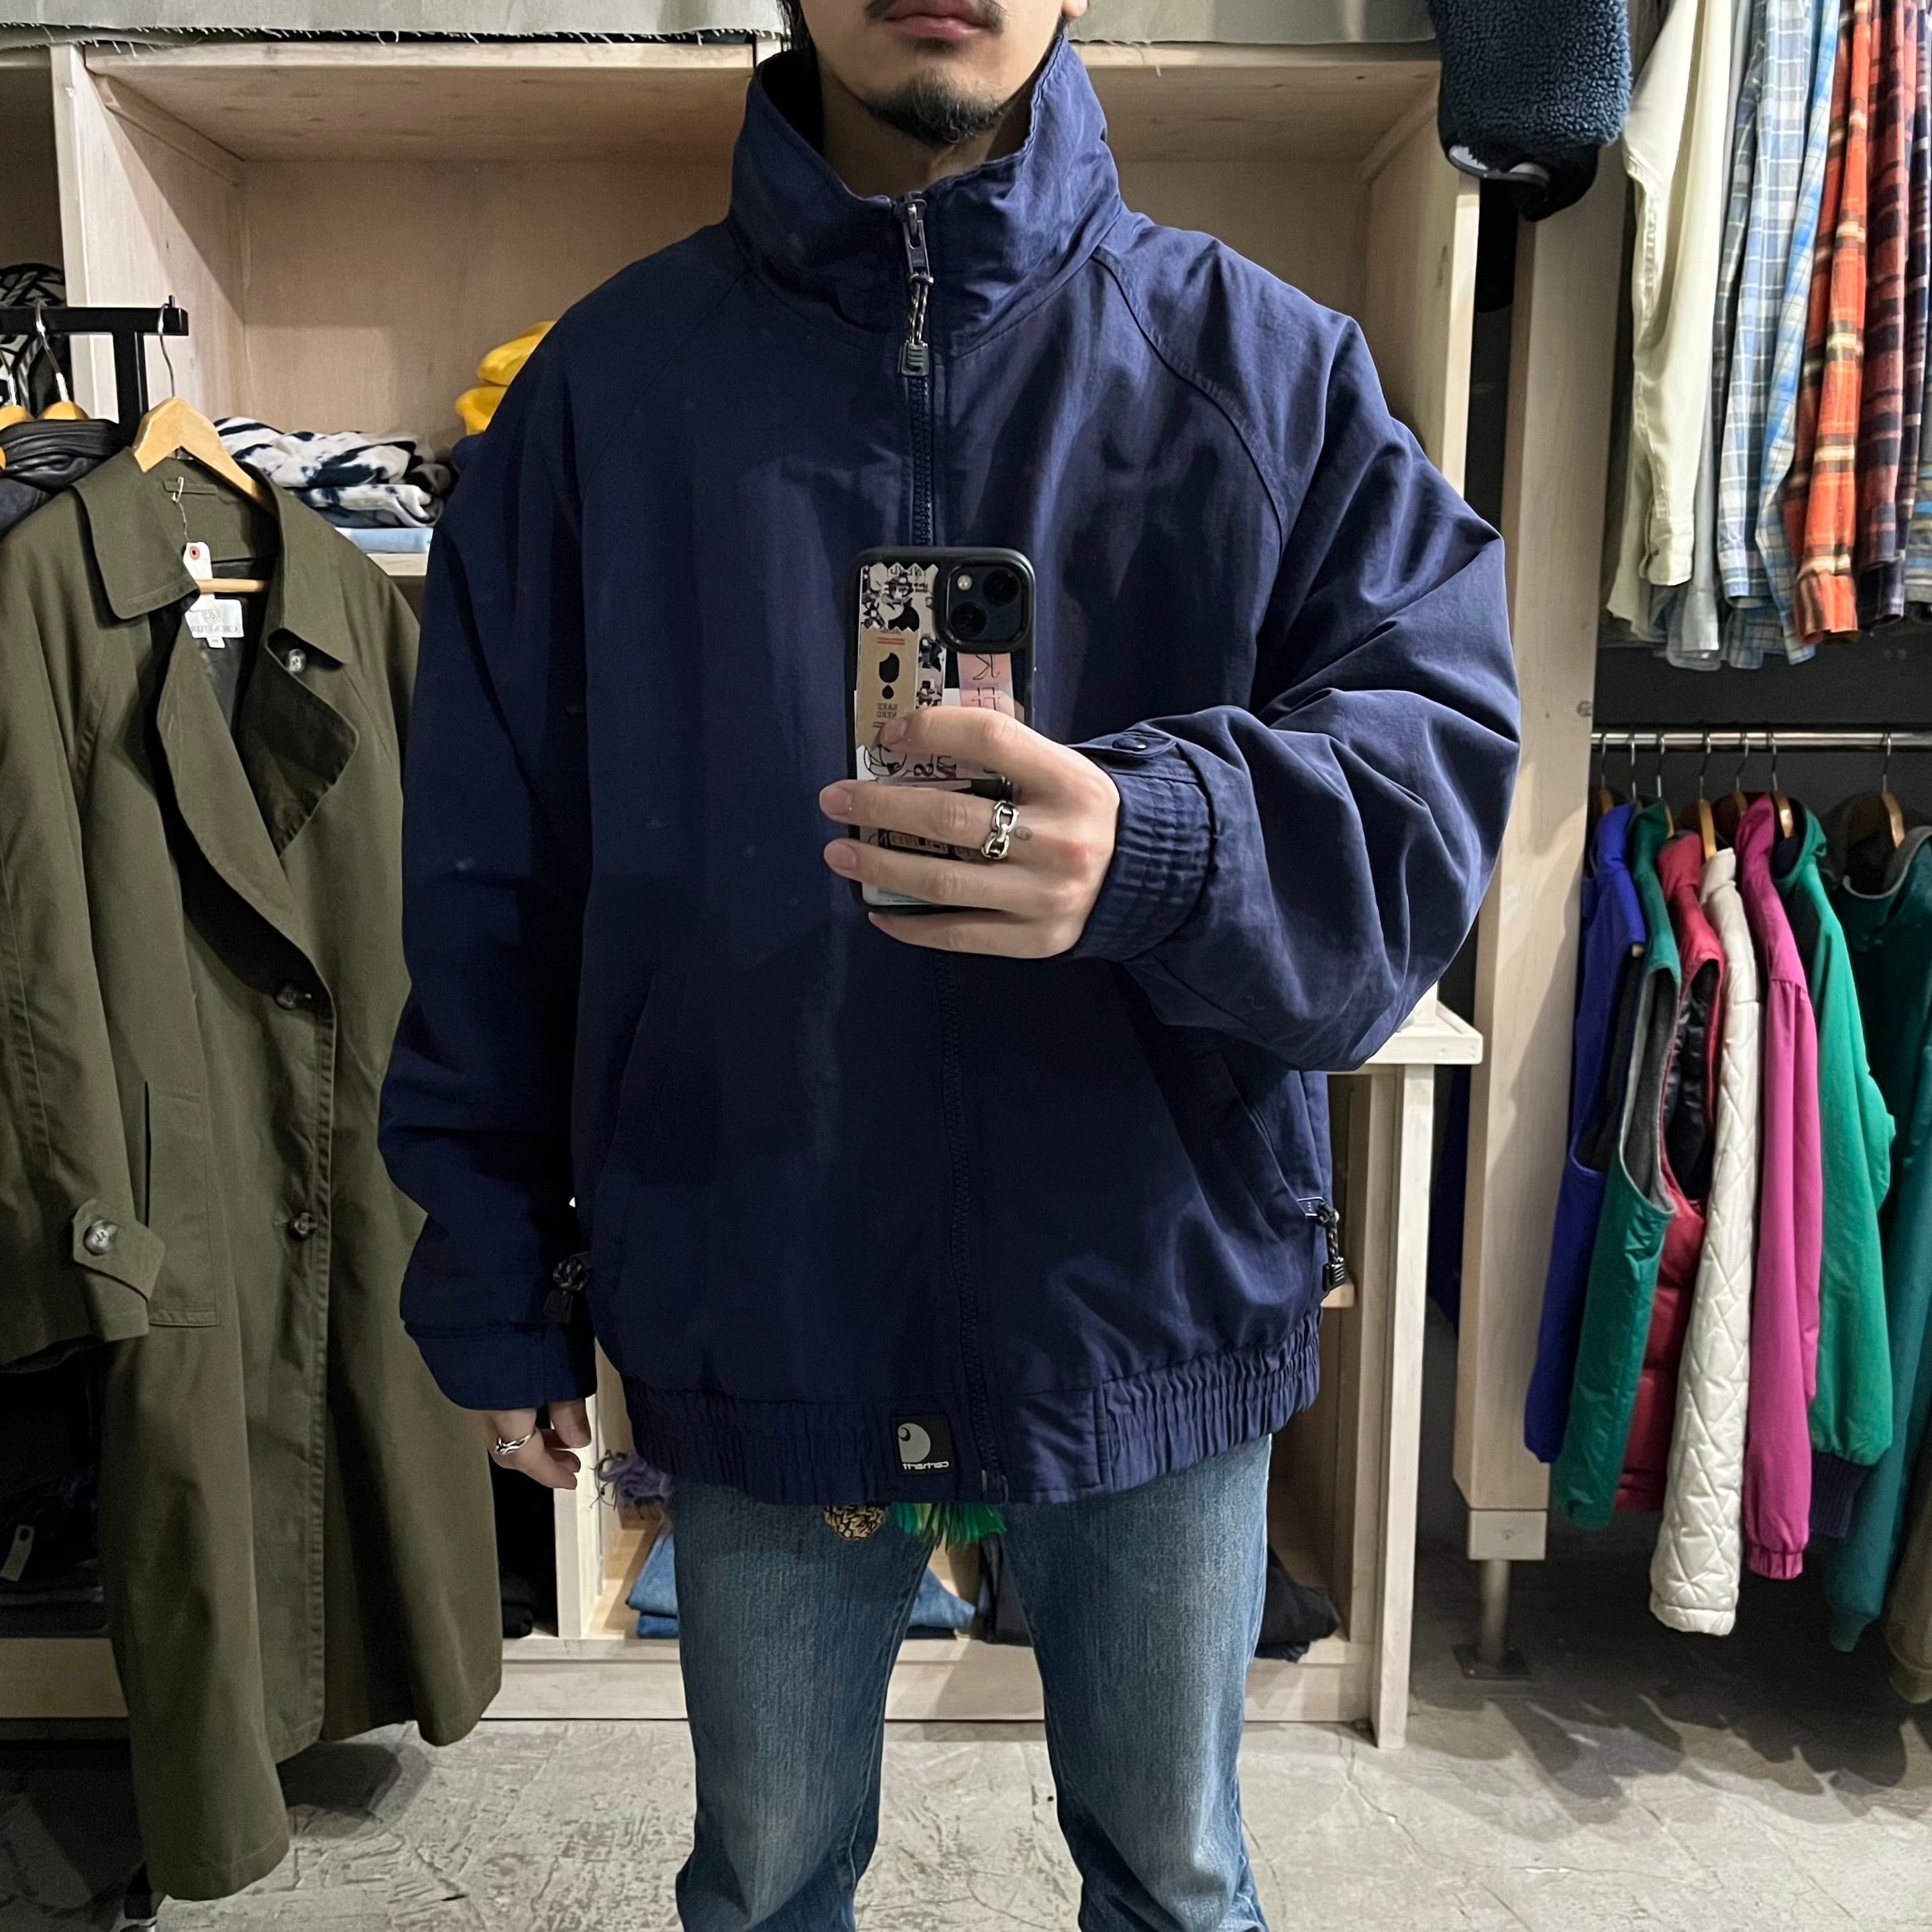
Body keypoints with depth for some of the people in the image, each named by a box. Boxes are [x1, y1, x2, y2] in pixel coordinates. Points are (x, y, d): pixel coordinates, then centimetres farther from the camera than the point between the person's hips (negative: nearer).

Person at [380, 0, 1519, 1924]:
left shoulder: (1268, 363, -1)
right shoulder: (612, 378, 0)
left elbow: (1440, 761, -12)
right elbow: (490, 882, 2)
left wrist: (1159, 845, -32)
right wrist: (495, 1288, 4)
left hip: (1155, 1305, 0)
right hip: (755, 1311, 1)